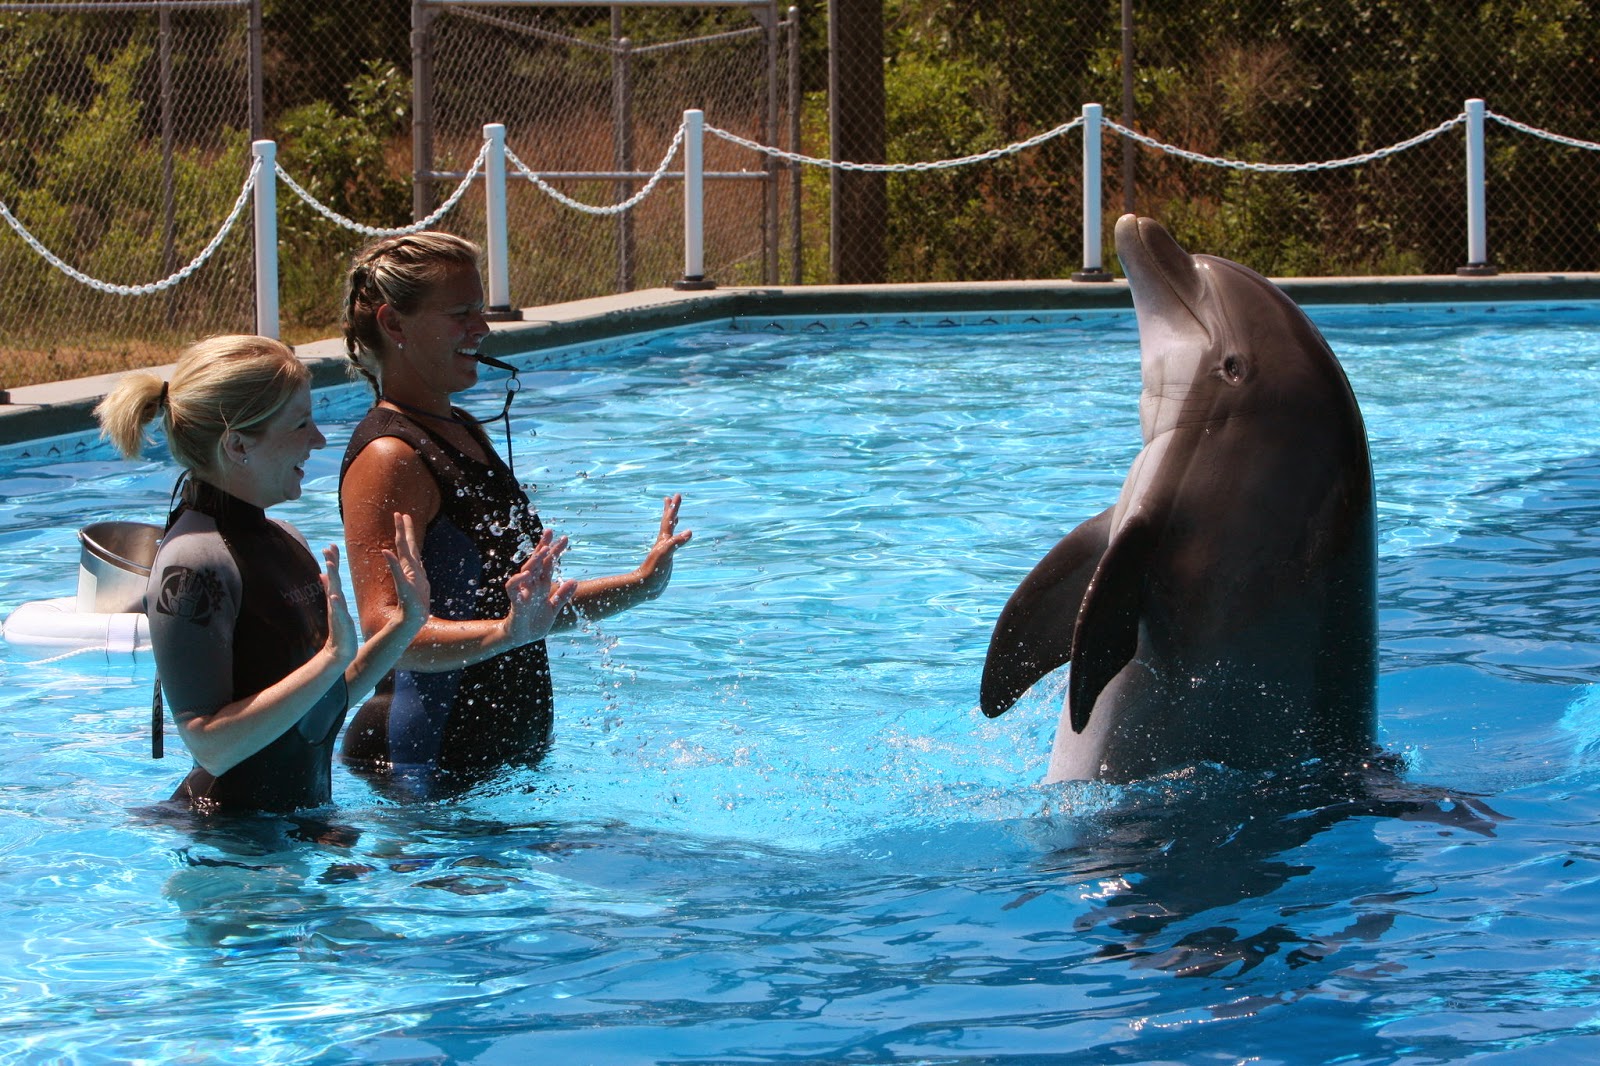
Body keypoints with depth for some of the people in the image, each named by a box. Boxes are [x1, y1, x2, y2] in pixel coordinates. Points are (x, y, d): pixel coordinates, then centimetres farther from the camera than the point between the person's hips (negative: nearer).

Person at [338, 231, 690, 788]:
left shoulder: (465, 432, 15)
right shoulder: (388, 458, -16)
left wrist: (637, 586, 16)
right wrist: (504, 633, -40)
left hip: (506, 757, 9)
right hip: (423, 764, -9)